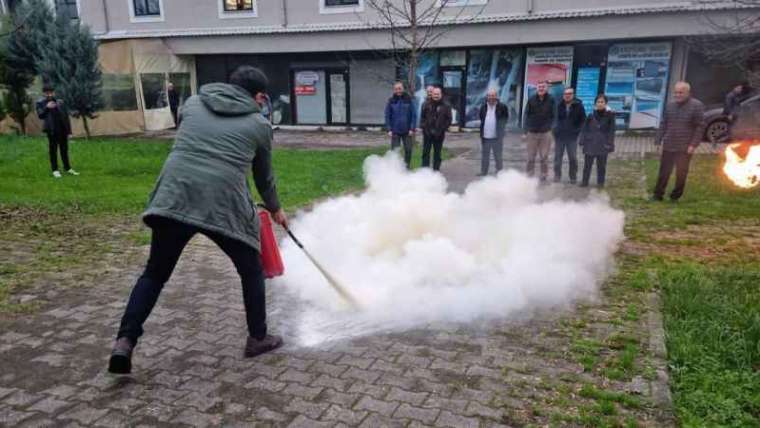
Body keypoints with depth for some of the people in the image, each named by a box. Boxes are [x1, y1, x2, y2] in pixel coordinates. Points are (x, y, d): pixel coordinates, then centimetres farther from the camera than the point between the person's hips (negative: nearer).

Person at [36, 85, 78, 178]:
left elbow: (66, 117, 9)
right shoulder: (40, 103, 2)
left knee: (64, 150, 11)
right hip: (52, 130, -3)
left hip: (63, 129, 3)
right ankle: (55, 170, 9)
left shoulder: (60, 102, 9)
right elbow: (40, 116, -9)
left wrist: (69, 130, 5)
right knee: (53, 150, 3)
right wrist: (47, 108, -25)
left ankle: (67, 168, 20)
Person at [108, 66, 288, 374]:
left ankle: (125, 341, 10)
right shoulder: (259, 124, 14)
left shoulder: (192, 103, 21)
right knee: (251, 271, 19)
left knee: (155, 273, 18)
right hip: (223, 203, -2)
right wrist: (275, 209, 40)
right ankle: (258, 338, 28)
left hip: (174, 196, 3)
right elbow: (264, 175, 23)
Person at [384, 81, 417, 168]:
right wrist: (389, 129, -6)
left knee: (408, 150, 6)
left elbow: (414, 115, -1)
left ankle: (407, 167, 20)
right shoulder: (391, 101, 0)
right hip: (395, 131, 0)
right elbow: (387, 116, 2)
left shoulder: (409, 100, -1)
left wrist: (412, 129, -7)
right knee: (395, 151, 1)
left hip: (407, 131, 0)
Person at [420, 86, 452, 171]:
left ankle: (436, 170, 13)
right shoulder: (427, 105, 6)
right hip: (427, 133, 2)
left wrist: (443, 129, -9)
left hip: (439, 134, -1)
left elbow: (448, 119, 1)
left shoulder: (445, 106, 1)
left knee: (437, 153, 6)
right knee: (425, 152, 4)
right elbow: (423, 117, 12)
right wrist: (423, 127, -1)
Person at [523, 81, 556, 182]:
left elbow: (553, 116, 4)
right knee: (531, 157, 7)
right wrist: (526, 131, 1)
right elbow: (527, 115, 5)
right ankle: (530, 175, 16)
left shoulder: (550, 100, 1)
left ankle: (544, 175, 11)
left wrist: (549, 127, -6)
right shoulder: (531, 100, 3)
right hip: (532, 132, 1)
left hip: (545, 132, -1)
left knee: (544, 157, 2)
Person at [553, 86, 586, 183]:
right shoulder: (559, 105, 2)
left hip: (572, 136, -2)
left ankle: (573, 177, 10)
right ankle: (557, 176, 13)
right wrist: (556, 128, 3)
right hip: (559, 135, 2)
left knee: (573, 158, 0)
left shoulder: (578, 105, -1)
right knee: (558, 156, 5)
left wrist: (577, 130, -4)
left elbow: (583, 120, 4)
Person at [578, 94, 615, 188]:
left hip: (602, 145, -1)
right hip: (590, 144, 1)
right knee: (587, 164, 6)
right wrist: (582, 140, -3)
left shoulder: (610, 116, -2)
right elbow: (584, 129, 4)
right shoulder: (591, 116, 0)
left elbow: (611, 131, 0)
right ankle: (584, 181, 16)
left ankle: (600, 182, 20)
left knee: (601, 165, 8)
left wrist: (610, 143, -7)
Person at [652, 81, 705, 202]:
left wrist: (694, 144, -14)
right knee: (664, 171, 7)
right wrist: (658, 140, 7)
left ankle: (675, 196, 18)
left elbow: (700, 126, -8)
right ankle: (658, 194, 15)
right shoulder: (670, 105, 7)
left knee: (681, 173, 6)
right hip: (668, 146, 3)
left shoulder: (696, 105, -6)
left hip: (685, 148, -3)